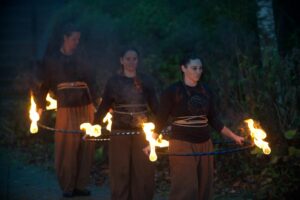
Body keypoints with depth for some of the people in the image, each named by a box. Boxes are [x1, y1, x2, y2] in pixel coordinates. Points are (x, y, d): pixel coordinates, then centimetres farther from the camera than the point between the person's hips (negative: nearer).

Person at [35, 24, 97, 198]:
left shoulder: (81, 57, 12)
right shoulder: (52, 59, 3)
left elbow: (90, 81, 13)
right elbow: (44, 83, 1)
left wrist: (96, 102, 9)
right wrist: (40, 106, -5)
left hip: (86, 108, 3)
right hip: (66, 109, -3)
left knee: (86, 147, 2)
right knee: (67, 148, -4)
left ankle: (80, 185, 11)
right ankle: (67, 187, 7)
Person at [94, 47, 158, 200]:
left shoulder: (145, 80, 5)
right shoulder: (113, 81, 2)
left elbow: (154, 105, 8)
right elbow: (104, 106, 4)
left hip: (142, 133, 1)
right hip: (120, 133, -1)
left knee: (142, 172, 2)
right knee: (120, 172, 3)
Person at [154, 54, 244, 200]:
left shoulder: (206, 91, 10)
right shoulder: (172, 91, -4)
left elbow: (213, 120, 15)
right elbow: (161, 120, -5)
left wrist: (234, 136, 12)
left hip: (204, 144, 5)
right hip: (182, 145, -5)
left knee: (204, 188, 4)